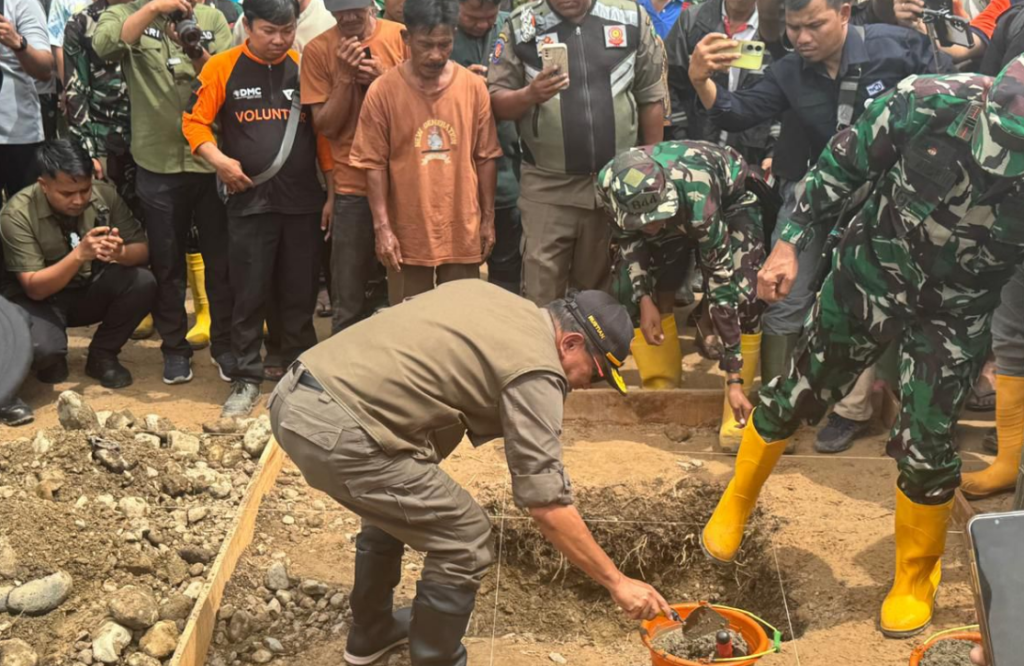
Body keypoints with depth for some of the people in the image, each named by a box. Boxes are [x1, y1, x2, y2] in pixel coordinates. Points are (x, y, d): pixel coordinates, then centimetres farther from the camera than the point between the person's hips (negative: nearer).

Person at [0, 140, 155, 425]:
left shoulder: (105, 195, -15)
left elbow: (142, 250, -11)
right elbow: (35, 288, -25)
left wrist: (121, 253, -36)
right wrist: (80, 254, -40)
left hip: (91, 291, 4)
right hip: (41, 298, -4)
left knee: (143, 281, -25)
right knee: (43, 348, -36)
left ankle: (101, 356, -1)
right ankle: (53, 360, 4)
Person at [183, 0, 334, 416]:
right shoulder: (222, 68, -2)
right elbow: (194, 122, 0)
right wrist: (219, 160, -16)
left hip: (303, 202, 2)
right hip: (249, 202, -2)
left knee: (300, 293, 10)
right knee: (249, 295, 3)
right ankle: (246, 380, 14)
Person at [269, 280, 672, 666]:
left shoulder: (486, 294, 18)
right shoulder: (534, 370, -7)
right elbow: (547, 504, -8)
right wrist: (617, 583, 0)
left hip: (294, 397, 10)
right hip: (337, 431, -10)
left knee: (392, 503, 32)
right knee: (466, 543, 3)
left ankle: (371, 633, 46)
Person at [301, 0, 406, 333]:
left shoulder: (401, 37, -1)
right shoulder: (318, 50, -1)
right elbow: (325, 126, -2)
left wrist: (384, 79, -14)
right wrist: (345, 76, -15)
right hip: (353, 185, -1)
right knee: (349, 302, 1)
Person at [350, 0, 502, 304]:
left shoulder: (474, 86, -1)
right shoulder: (382, 91, -7)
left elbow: (486, 157, 5)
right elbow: (374, 163, -5)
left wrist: (488, 218, 6)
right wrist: (382, 227, -9)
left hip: (463, 231, 2)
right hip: (407, 232, -1)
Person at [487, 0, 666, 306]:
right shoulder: (521, 25, -2)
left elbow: (651, 98, 6)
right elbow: (496, 100, -2)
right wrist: (529, 95, -23)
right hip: (547, 186, -1)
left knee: (603, 286, 15)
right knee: (542, 290, -1)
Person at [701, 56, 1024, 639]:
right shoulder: (930, 102, -24)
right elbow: (843, 166, -9)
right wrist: (791, 243, -10)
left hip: (956, 316, 0)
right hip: (869, 279, 0)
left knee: (926, 447, 2)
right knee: (798, 396, 12)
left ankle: (916, 579, 30)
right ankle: (735, 506, 39)